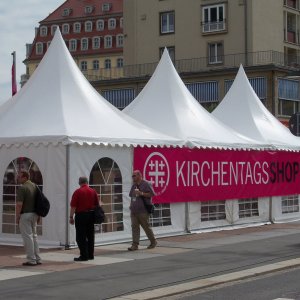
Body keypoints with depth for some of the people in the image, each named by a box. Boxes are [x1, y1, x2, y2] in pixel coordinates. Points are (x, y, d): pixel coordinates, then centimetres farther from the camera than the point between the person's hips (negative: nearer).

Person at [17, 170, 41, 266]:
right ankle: (37, 259, 17)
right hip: (34, 214, 8)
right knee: (34, 236, 16)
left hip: (25, 215, -8)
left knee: (27, 237, -2)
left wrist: (18, 216, -11)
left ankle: (31, 260, -1)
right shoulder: (34, 186, 10)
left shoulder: (22, 188, -15)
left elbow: (19, 204, -22)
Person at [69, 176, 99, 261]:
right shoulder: (93, 191, 5)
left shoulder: (78, 192, -10)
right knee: (90, 236, 13)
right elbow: (97, 205, 10)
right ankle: (90, 255, 16)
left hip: (81, 215, -5)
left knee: (81, 237, -1)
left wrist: (71, 217, -6)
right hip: (91, 215, 5)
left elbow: (73, 206, -12)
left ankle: (84, 256, -4)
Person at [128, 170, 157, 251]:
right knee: (134, 227, -2)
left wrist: (141, 193, -19)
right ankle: (135, 245, -4)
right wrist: (131, 205, 15)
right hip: (134, 211, 7)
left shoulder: (146, 184, -6)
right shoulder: (134, 186, 16)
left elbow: (151, 194, -12)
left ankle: (153, 242, 19)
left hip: (143, 211, -6)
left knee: (146, 227, 2)